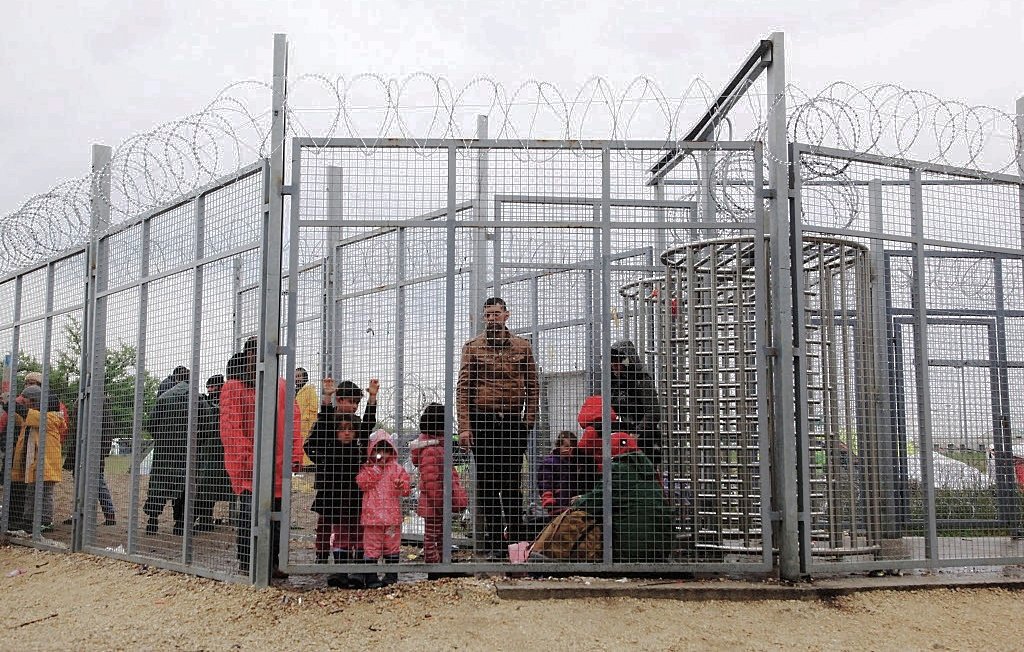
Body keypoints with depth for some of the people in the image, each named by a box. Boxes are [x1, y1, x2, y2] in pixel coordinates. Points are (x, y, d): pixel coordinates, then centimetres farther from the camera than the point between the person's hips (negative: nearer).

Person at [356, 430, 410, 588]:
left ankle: (391, 575, 22)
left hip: (392, 515, 2)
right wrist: (377, 468, -14)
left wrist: (401, 486, -20)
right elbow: (362, 483, -14)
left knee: (392, 544, 10)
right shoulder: (367, 468, 3)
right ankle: (371, 578, 8)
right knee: (371, 546, 1)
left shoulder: (396, 468, 6)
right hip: (372, 514, -2)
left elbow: (405, 490, 4)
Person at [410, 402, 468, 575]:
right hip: (434, 504, -11)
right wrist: (438, 502, -23)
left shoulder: (440, 446, 13)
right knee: (432, 537, 1)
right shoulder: (430, 451, -22)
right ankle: (433, 572, 8)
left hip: (442, 503, 11)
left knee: (442, 537, 19)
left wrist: (457, 497, 21)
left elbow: (449, 474, 21)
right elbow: (430, 481, -26)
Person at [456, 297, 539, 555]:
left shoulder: (522, 347, 10)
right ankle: (492, 539, 10)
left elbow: (532, 388, 11)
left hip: (513, 421, 0)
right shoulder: (472, 347, 7)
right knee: (487, 482, 3)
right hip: (483, 421, 0)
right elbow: (463, 388, 1)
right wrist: (464, 426, -8)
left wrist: (528, 422, 0)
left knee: (511, 482, 3)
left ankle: (516, 537, 10)